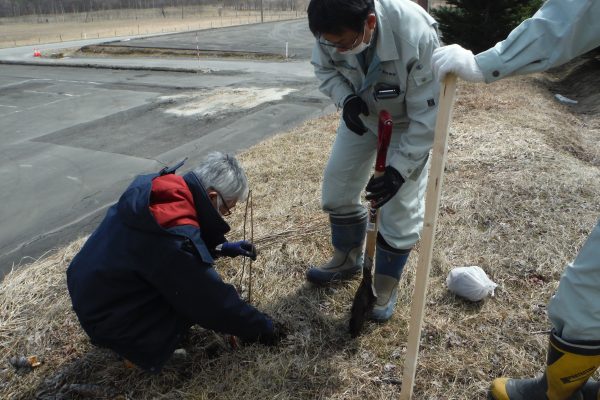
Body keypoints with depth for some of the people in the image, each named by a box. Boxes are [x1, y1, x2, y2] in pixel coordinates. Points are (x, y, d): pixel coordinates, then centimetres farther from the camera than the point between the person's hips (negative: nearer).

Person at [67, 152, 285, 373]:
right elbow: (214, 302, -23)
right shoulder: (176, 239, -34)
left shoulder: (156, 188, -9)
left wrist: (222, 247, 4)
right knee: (204, 293, -13)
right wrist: (264, 327, -9)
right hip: (109, 319, -8)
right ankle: (139, 345, 2)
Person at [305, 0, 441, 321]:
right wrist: (345, 99, -25)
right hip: (362, 112, 5)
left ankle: (385, 287, 17)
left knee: (400, 207, -7)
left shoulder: (416, 36, -40)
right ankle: (347, 259, 33)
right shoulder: (332, 31, -27)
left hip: (410, 120, -4)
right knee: (338, 185, 8)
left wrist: (399, 169, -34)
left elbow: (427, 116, -31)